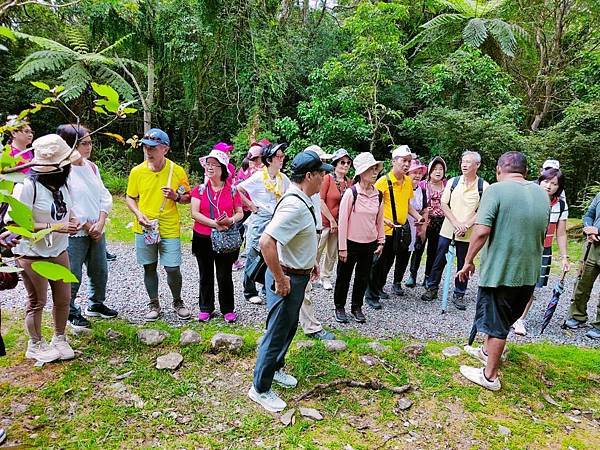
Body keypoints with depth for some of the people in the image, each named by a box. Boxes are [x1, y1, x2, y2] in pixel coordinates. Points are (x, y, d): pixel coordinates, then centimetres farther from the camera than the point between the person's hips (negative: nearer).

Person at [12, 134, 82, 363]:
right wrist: (54, 227, -27)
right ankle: (35, 346, 30)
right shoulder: (28, 186, -22)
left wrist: (73, 220, -5)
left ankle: (59, 339, 34)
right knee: (37, 302, 9)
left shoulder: (61, 183, 2)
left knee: (63, 298, 13)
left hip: (59, 251, 7)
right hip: (32, 255, -6)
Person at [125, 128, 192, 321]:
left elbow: (187, 197, 5)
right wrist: (138, 213, -9)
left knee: (172, 268, -1)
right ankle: (154, 304, 29)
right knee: (150, 268, 11)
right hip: (144, 229, 2)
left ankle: (177, 302, 24)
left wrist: (176, 196, -17)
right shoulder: (137, 171, -1)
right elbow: (130, 198, 10)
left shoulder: (177, 171, -5)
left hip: (169, 229, -2)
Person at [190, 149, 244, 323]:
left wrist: (230, 220, -18)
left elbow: (240, 213, 4)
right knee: (206, 275, 13)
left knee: (225, 276, 6)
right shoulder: (199, 189, 1)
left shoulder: (232, 190, 0)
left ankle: (228, 310, 22)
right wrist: (214, 223, -20)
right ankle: (206, 308, 28)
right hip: (203, 239, 1)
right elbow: (195, 213, -8)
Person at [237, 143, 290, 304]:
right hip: (260, 220, -5)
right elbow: (237, 189, -10)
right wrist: (251, 205, -9)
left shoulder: (283, 178, 4)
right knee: (253, 255, 4)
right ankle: (250, 292, 17)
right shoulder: (258, 177, -11)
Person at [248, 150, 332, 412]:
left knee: (289, 328, 24)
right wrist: (280, 280, -27)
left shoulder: (302, 201, 5)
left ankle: (275, 368, 45)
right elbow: (266, 242, -36)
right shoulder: (295, 206, -28)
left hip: (298, 275, 10)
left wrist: (310, 261, 19)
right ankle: (260, 388, 23)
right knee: (277, 333, 5)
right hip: (287, 278, -10)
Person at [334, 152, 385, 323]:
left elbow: (379, 220, 11)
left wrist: (381, 241, 10)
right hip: (351, 243, -5)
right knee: (344, 276, 10)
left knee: (363, 277, 14)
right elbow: (342, 221, -13)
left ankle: (357, 307, 32)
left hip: (370, 244, 5)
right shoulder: (351, 193, -14)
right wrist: (342, 247, -12)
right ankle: (339, 307, 28)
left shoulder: (378, 195, 1)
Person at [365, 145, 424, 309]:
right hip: (386, 230, -7)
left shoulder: (408, 181, 7)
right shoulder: (383, 181, -14)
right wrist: (385, 220, -27)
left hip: (402, 229, 7)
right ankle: (371, 295, 14)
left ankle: (379, 288, 35)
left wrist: (418, 216, 6)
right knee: (380, 263, 0)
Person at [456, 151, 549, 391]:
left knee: (496, 323, 6)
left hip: (500, 270, -6)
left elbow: (482, 231, -23)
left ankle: (490, 376, 18)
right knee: (502, 319, 24)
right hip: (529, 273, 7)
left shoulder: (496, 190, -15)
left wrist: (468, 261, -11)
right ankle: (487, 351, 44)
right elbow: (541, 233, 18)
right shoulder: (542, 194, 7)